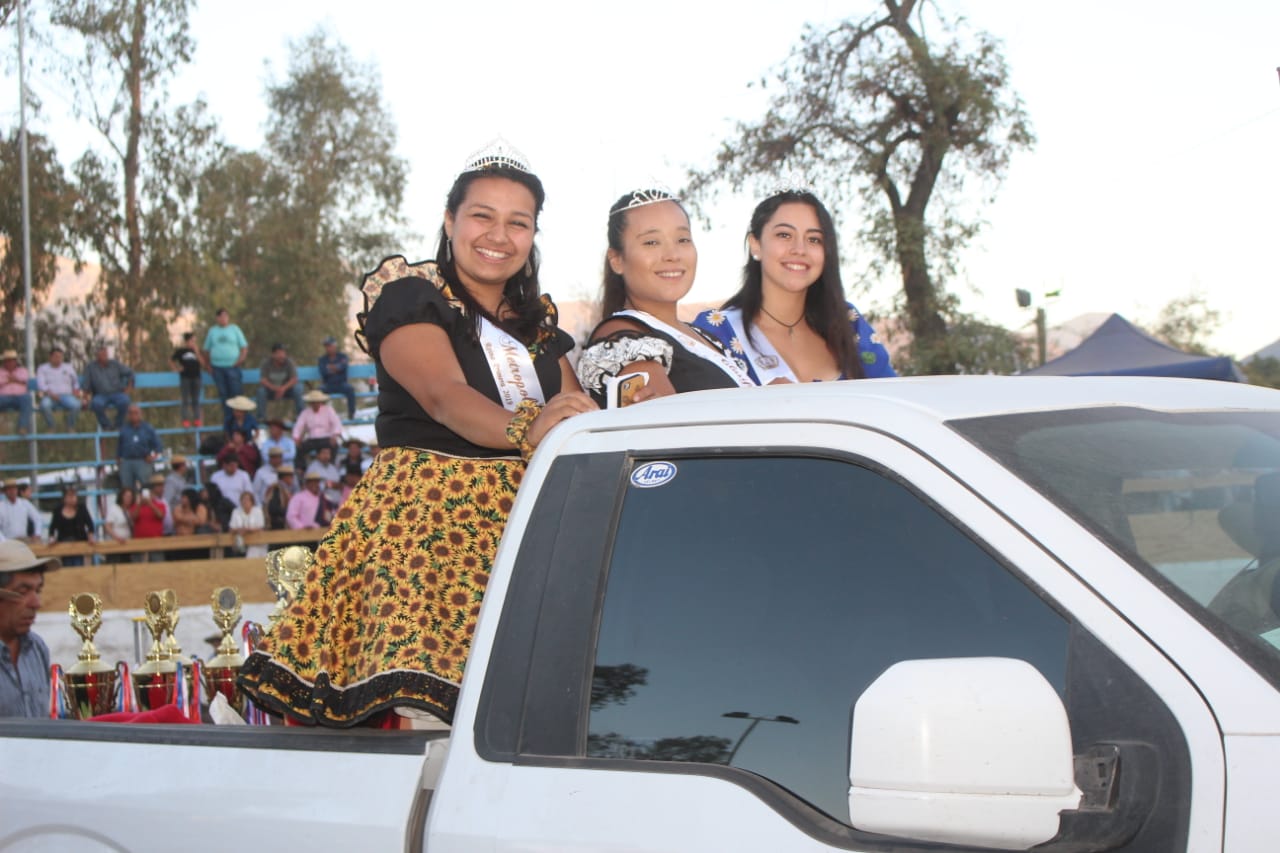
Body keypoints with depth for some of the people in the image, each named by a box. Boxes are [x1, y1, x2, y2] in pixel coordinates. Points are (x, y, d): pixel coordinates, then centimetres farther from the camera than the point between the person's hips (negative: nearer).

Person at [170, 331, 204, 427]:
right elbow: (171, 360, 13)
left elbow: (202, 363, -3)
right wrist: (177, 368, 0)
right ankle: (185, 420, 2)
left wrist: (196, 352, -9)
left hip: (196, 377, 2)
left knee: (196, 401, 4)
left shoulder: (195, 351, 7)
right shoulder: (180, 351, 2)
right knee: (186, 400, 1)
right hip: (185, 377, -2)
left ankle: (197, 419, 6)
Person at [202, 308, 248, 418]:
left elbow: (244, 347, 5)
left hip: (232, 366, -2)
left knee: (236, 392, -8)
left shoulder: (234, 329, 7)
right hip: (217, 367, 2)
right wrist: (208, 365, 3)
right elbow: (206, 349, 13)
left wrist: (240, 359, -10)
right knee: (223, 394, 2)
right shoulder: (212, 331, 11)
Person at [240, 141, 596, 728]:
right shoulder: (409, 297, -2)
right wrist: (525, 428, -38)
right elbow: (442, 394, -20)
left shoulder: (539, 323, 18)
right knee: (424, 711, -17)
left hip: (521, 523, 5)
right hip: (424, 513, -5)